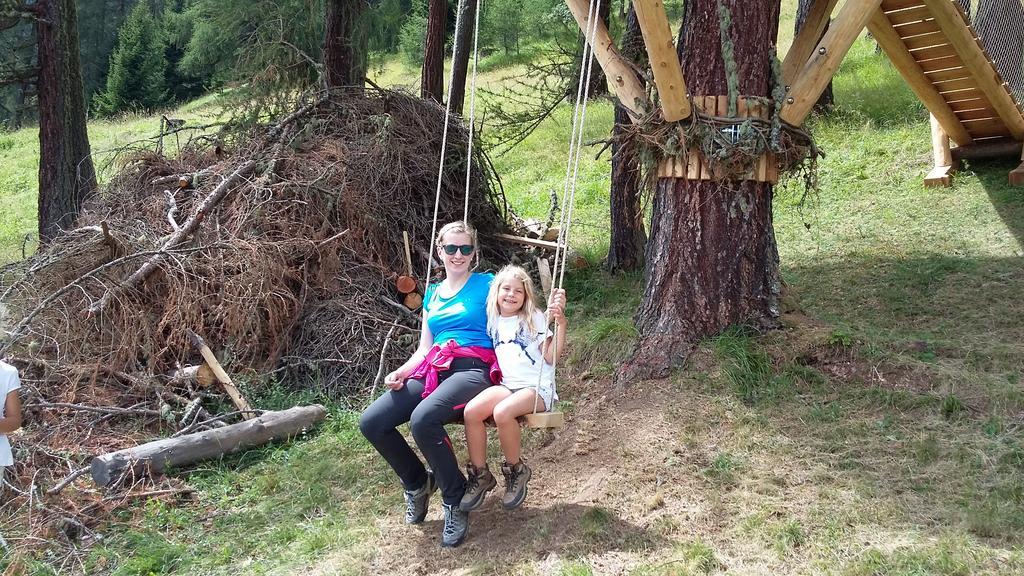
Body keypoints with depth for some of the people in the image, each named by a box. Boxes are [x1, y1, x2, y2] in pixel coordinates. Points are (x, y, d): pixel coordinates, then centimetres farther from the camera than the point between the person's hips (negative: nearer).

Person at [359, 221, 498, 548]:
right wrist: (400, 373, 4)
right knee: (371, 422, -15)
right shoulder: (432, 294, 23)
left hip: (473, 370, -6)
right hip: (433, 371, 6)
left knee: (422, 419, -36)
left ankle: (455, 501, -12)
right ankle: (417, 483, 11)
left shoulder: (487, 285, 8)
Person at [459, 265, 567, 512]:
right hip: (507, 385, 4)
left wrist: (560, 323, -13)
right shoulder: (493, 321, 16)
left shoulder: (535, 318, 5)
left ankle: (516, 471, -9)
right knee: (471, 410, -25)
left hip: (538, 388, -4)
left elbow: (550, 357, -3)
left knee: (502, 412, -34)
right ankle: (480, 475, -8)